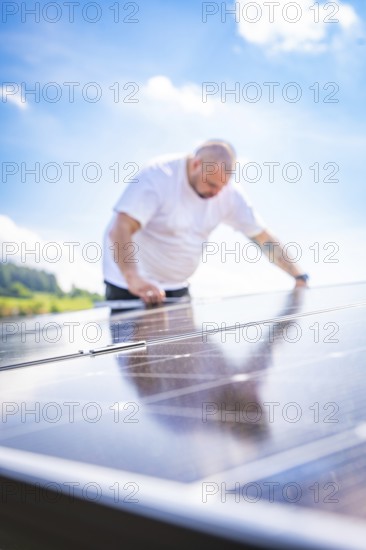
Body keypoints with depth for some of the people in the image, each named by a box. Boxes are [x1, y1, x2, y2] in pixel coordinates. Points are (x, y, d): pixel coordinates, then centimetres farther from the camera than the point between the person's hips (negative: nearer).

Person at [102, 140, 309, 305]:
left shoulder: (229, 192, -8)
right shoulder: (158, 176, -23)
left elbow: (263, 236, -2)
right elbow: (119, 232, -33)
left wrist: (300, 276, -9)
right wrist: (133, 279, -47)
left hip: (177, 287, 5)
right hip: (130, 287, -5)